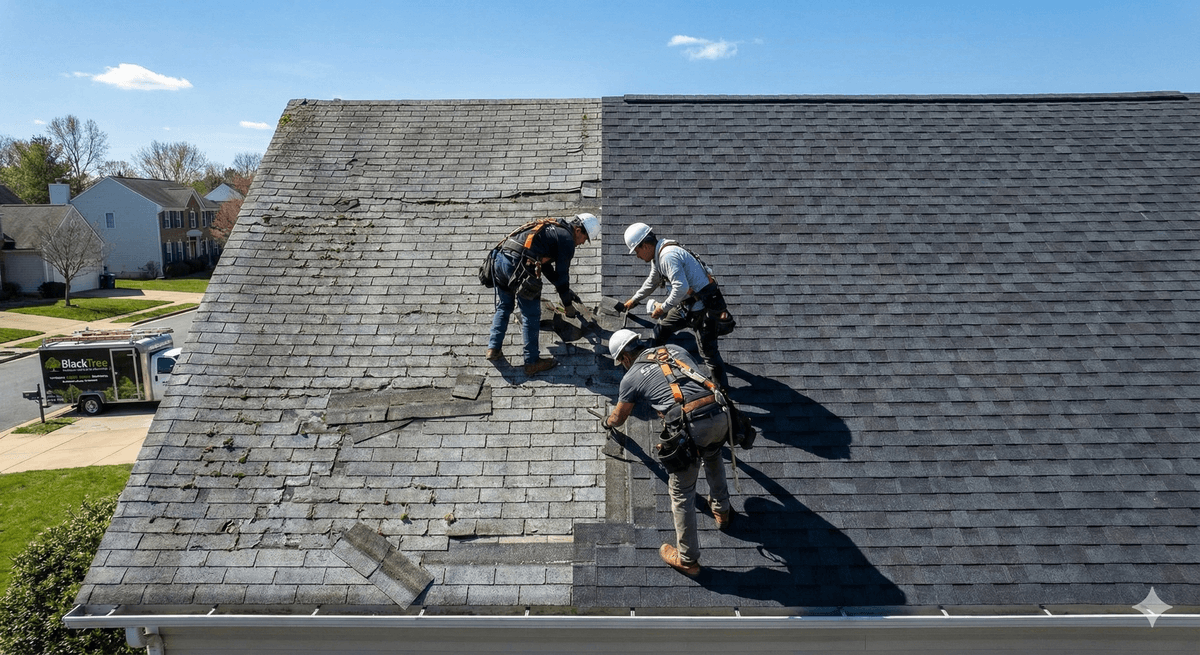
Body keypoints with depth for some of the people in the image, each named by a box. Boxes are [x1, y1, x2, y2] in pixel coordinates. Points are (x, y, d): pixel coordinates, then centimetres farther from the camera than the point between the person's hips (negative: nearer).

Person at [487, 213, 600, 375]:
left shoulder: (552, 227, 29)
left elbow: (546, 266, 36)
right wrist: (568, 304, 15)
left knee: (503, 307, 23)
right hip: (519, 265, -9)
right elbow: (562, 273, 3)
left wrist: (566, 291, 40)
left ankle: (494, 348, 21)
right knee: (531, 315, 3)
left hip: (500, 258, 9)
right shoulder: (567, 238, 3)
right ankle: (532, 362, 9)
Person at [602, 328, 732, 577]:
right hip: (720, 415, 6)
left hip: (690, 428, -5)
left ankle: (687, 559, 22)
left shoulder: (631, 377, 12)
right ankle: (722, 510, 54)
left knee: (682, 493, 11)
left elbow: (618, 418, 30)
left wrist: (607, 423, 53)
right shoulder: (675, 350, 23)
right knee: (712, 455, 38)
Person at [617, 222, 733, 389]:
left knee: (708, 351, -5)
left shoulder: (669, 256, -24)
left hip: (703, 306, -10)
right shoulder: (658, 256, 10)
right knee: (661, 329, 18)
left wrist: (663, 308, -19)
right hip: (688, 304, 10)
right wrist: (634, 300, 40)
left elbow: (681, 288, -32)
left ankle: (723, 389, 6)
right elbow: (652, 282, 29)